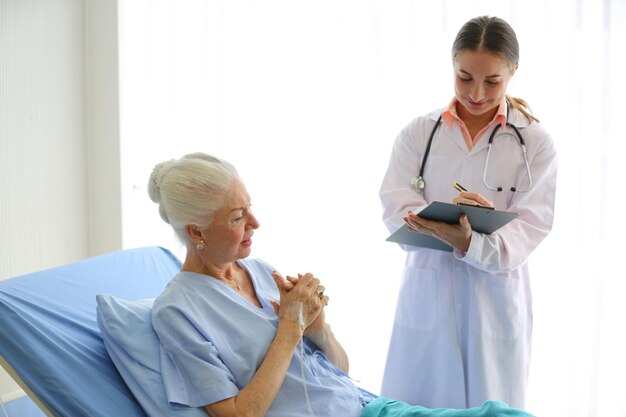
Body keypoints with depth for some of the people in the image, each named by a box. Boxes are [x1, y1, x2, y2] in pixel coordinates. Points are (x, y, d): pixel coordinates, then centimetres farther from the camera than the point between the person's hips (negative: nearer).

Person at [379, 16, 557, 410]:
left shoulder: (535, 143, -3)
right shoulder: (418, 133, 2)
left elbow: (526, 232, -11)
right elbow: (397, 214, -7)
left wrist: (468, 242, -31)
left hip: (495, 304, -1)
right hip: (427, 298, 1)